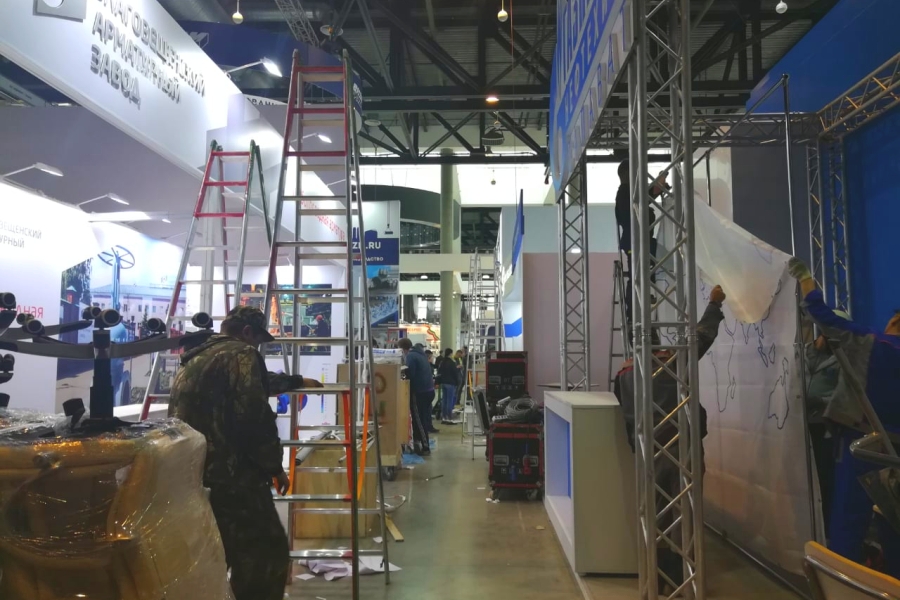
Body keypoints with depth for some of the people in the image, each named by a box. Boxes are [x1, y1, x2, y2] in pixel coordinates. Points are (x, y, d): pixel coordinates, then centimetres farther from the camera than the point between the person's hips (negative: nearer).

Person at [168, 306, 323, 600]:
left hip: (186, 478, 10)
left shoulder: (193, 361, 24)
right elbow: (255, 417, -17)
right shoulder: (241, 354, -5)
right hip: (230, 477, -9)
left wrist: (297, 381, 52)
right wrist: (275, 466, -4)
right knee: (269, 557, -3)